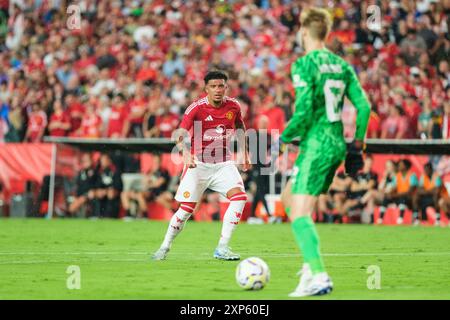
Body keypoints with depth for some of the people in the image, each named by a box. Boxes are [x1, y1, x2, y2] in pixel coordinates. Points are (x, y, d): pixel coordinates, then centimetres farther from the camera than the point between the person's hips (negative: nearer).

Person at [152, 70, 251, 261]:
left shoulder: (233, 106, -2)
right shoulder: (197, 108, -13)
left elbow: (240, 128, 19)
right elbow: (180, 136, -21)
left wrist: (244, 154, 18)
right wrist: (186, 154, -38)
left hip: (223, 163, 3)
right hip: (198, 164, -3)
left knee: (239, 196, -20)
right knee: (186, 209, -6)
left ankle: (222, 248, -14)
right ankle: (165, 247, 17)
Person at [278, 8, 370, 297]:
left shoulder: (304, 65, -11)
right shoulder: (342, 65, 10)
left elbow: (304, 112, -19)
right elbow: (364, 105, 8)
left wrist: (284, 138, -4)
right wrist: (357, 144, 16)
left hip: (316, 146, -8)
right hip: (337, 145, 8)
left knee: (300, 215, -10)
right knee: (296, 201, 23)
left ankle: (319, 277, -23)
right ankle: (311, 265, 23)